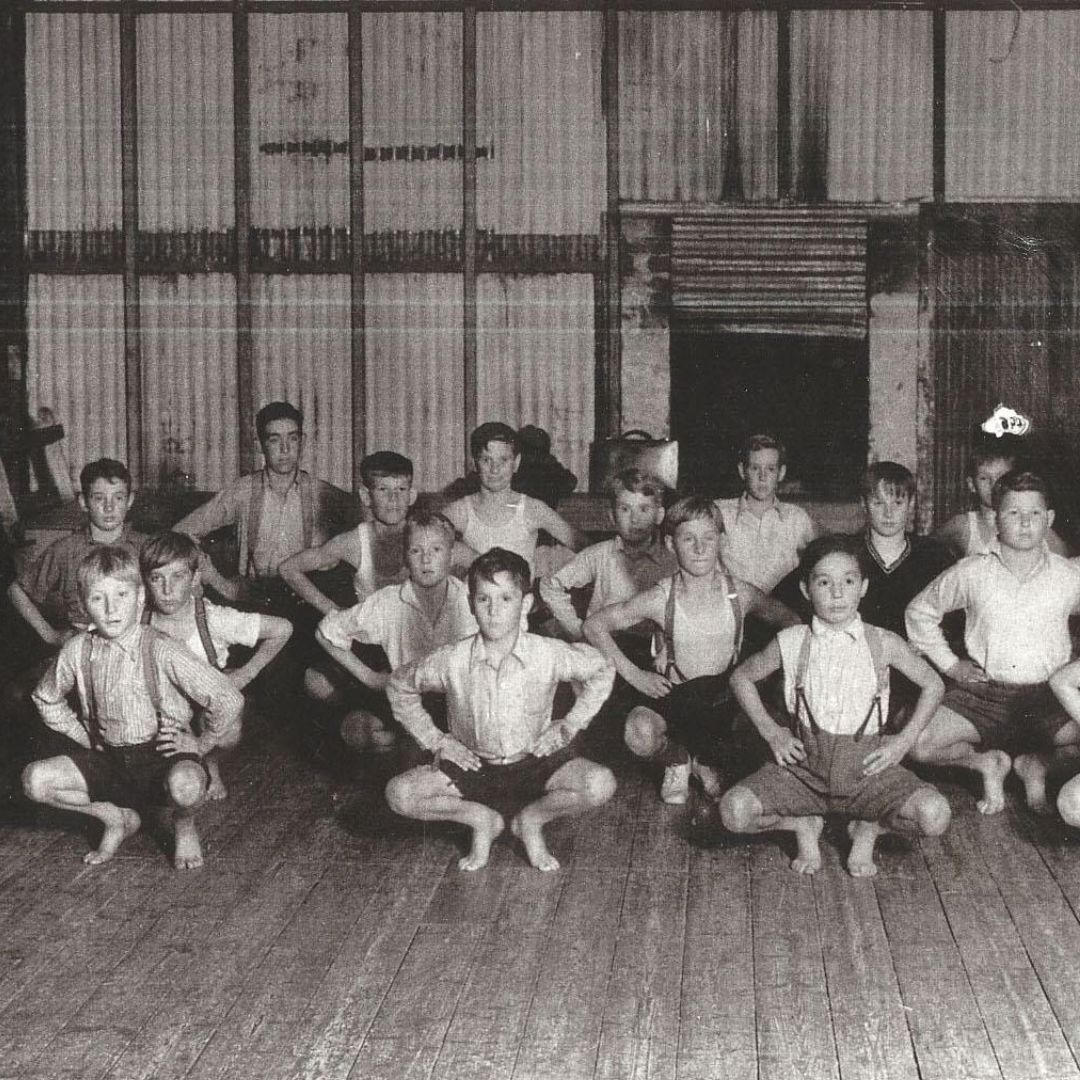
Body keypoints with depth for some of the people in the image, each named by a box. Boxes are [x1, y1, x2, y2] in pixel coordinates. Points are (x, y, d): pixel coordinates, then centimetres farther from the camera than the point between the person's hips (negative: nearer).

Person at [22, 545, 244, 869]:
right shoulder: (77, 651, -6)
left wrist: (201, 743, -7)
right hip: (108, 760, 4)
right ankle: (118, 818, 9)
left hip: (163, 756, -4)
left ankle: (184, 825, 2)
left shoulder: (161, 651, -18)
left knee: (186, 785, -38)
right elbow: (46, 698, 16)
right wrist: (83, 736, 8)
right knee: (35, 780, -15)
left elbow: (228, 700, -17)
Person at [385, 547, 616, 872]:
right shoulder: (452, 661, -14)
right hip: (474, 768, 1)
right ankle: (481, 820, 4)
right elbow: (400, 685, 4)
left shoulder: (549, 655, -15)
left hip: (535, 763, -1)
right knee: (399, 794, -23)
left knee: (600, 785, -28)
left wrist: (569, 725, -3)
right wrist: (433, 739, -1)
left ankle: (531, 819, 2)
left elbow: (602, 670, 3)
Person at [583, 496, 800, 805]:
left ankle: (707, 761, 12)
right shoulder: (661, 599, -12)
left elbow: (791, 621, 8)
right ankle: (677, 761, 8)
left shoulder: (740, 594, -8)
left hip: (724, 696, 2)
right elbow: (594, 625, -4)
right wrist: (633, 674, -8)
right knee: (640, 735, -32)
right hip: (671, 695, -2)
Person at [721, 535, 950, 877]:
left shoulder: (883, 644, -2)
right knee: (734, 811, -24)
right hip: (804, 762, 1)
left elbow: (933, 685, 11)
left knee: (934, 816, -26)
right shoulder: (791, 643, -1)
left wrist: (904, 741, 2)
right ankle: (805, 825, 8)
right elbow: (741, 677, 14)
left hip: (866, 765, 0)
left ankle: (869, 827, 7)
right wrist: (770, 732, 5)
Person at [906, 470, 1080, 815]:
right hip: (982, 693, 0)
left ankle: (1035, 763, 7)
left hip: (1047, 697, 0)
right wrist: (950, 665, 7)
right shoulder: (971, 573, 0)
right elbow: (920, 610, 14)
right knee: (917, 745, -23)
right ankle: (987, 762, 8)